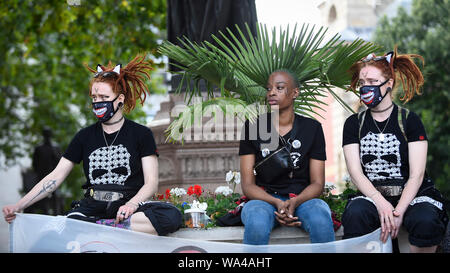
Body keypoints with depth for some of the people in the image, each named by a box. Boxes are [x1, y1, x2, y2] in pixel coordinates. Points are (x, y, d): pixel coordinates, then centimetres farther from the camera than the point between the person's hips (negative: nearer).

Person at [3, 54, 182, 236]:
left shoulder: (141, 134, 7)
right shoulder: (85, 136, 15)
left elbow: (151, 182, 1)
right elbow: (55, 176, 12)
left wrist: (132, 204, -20)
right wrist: (19, 206, 1)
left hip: (127, 208, 0)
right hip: (92, 207, 1)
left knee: (172, 217, -37)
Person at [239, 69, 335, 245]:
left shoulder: (312, 128, 7)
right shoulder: (253, 126, 4)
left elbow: (317, 183, 5)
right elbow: (248, 185, 1)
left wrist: (294, 202, -18)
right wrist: (277, 203, -19)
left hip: (301, 198, 1)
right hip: (264, 198, 0)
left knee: (322, 222, -37)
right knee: (256, 224, -39)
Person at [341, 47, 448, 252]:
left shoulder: (409, 120, 3)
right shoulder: (354, 124, 10)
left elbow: (416, 174, -4)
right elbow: (355, 172, -1)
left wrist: (399, 211, -20)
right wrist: (381, 204, -19)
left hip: (411, 194, -1)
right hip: (372, 195, 1)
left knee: (426, 221, -34)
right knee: (354, 214, -33)